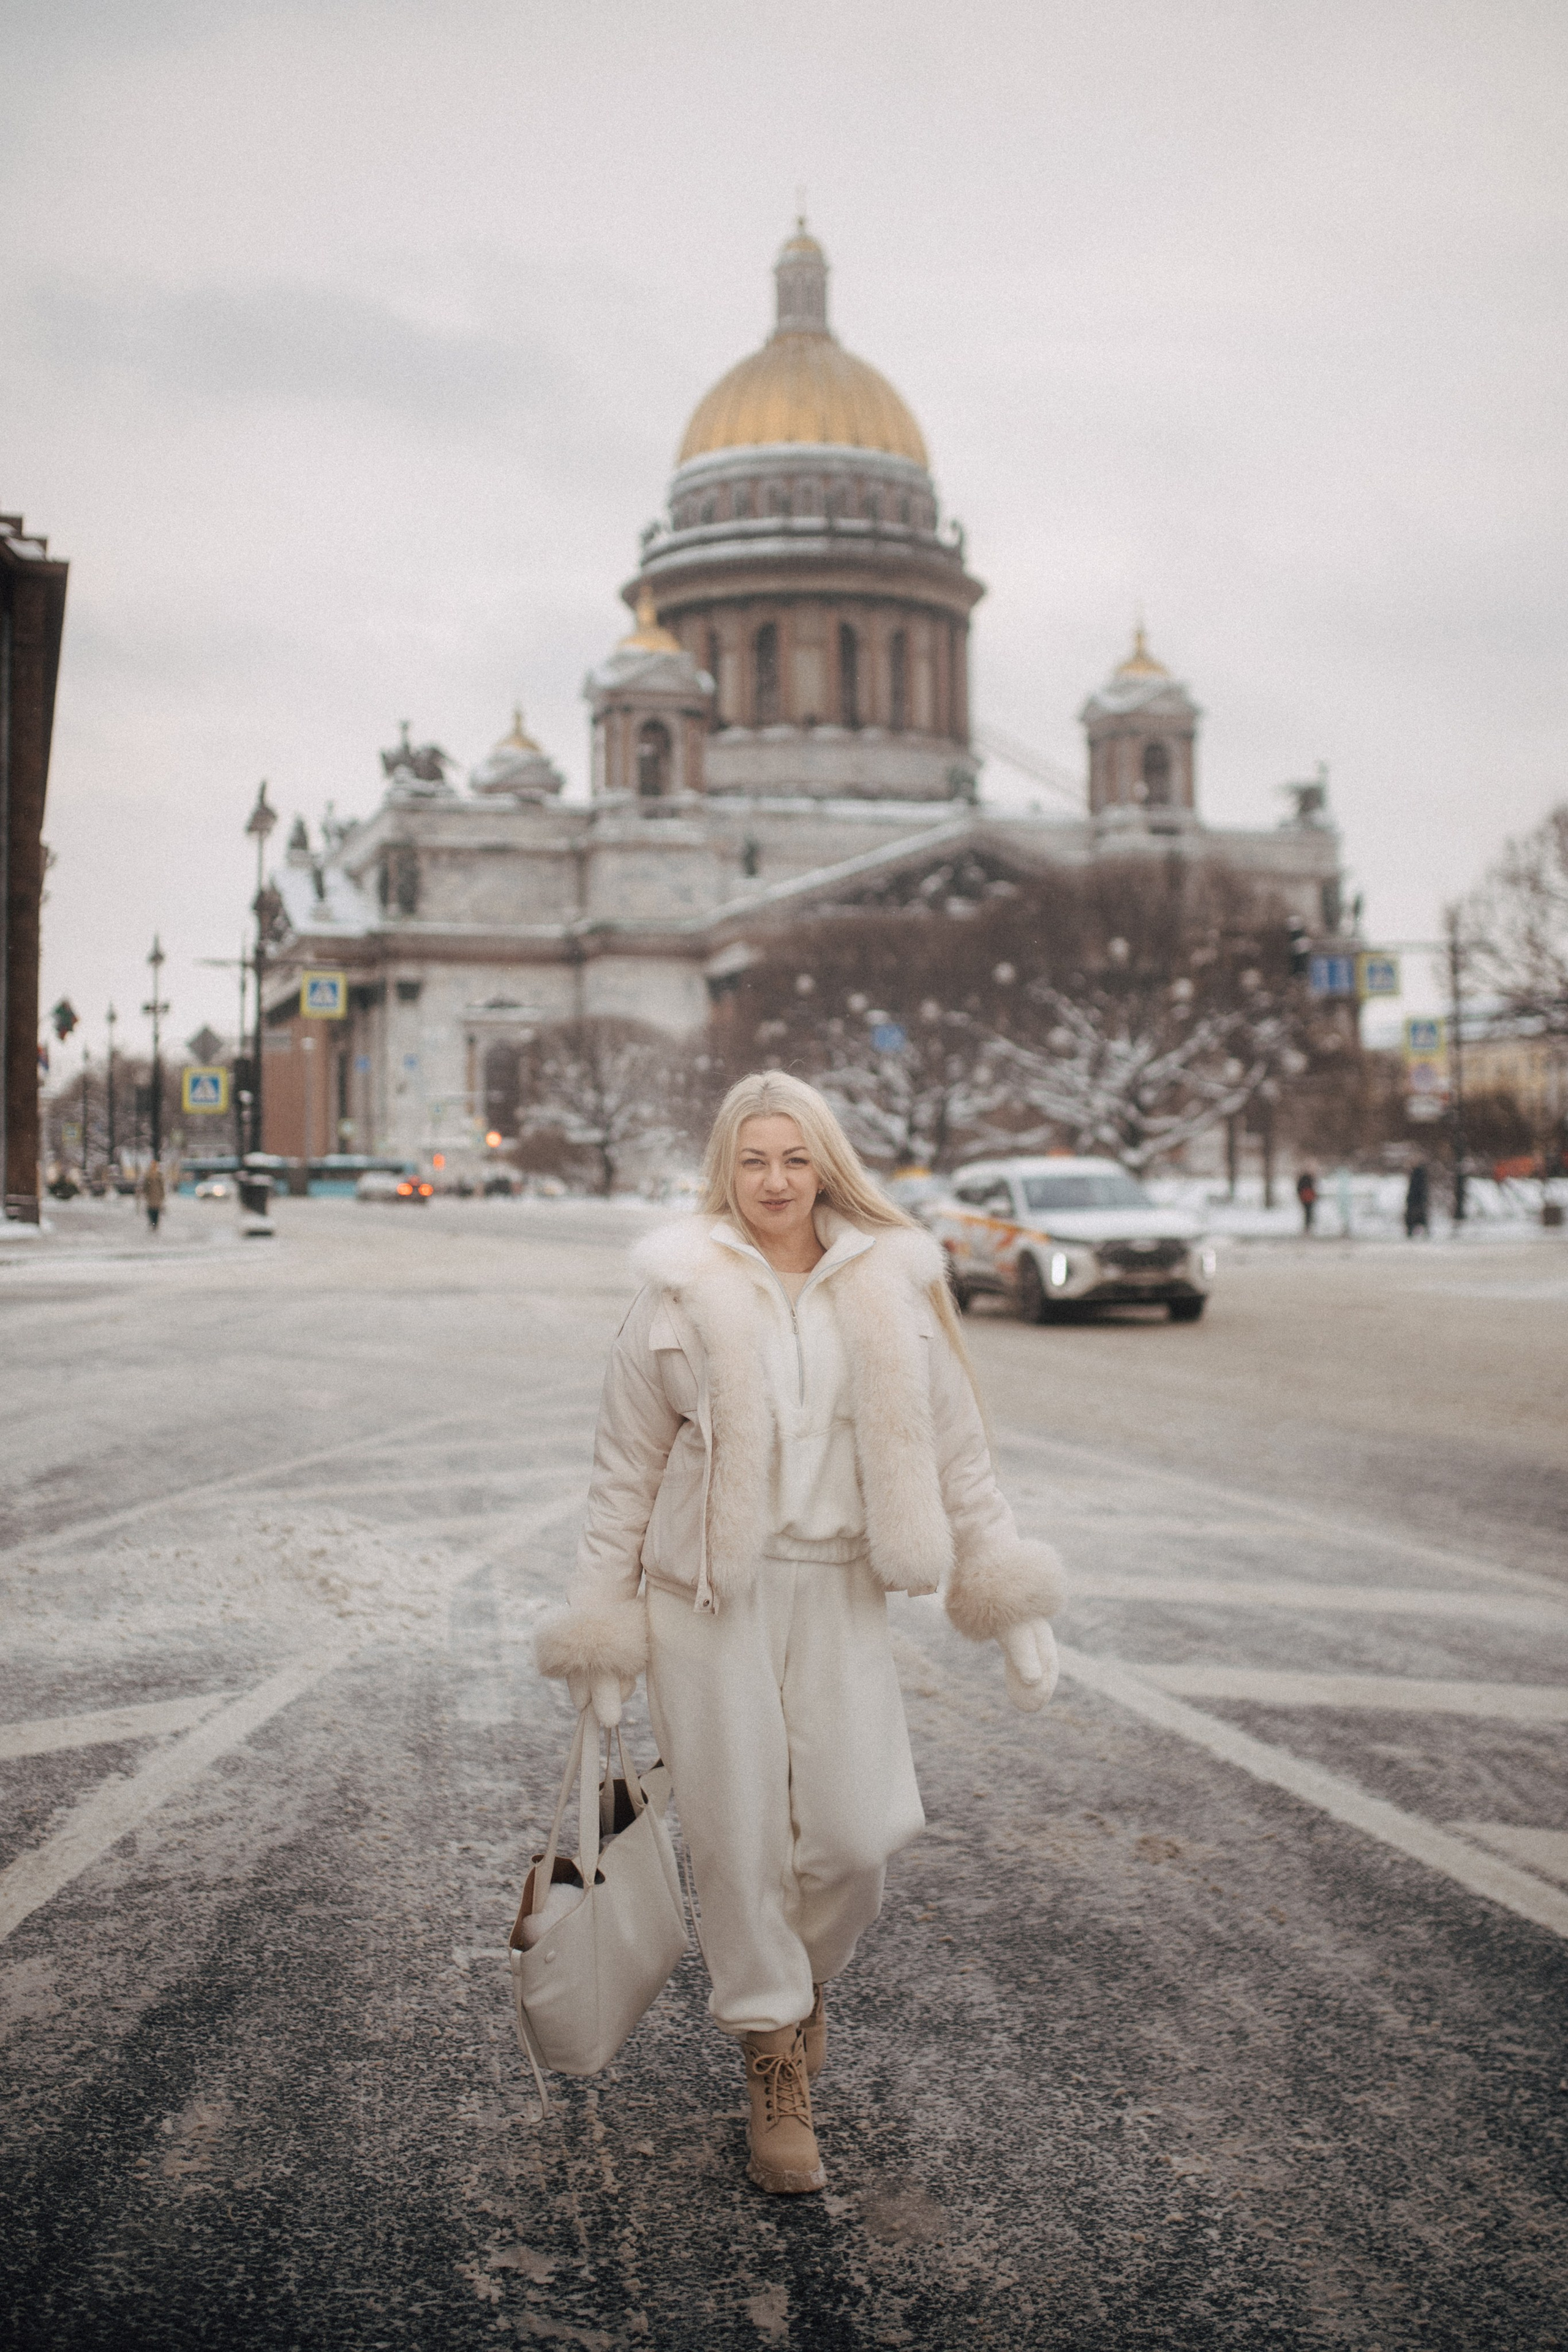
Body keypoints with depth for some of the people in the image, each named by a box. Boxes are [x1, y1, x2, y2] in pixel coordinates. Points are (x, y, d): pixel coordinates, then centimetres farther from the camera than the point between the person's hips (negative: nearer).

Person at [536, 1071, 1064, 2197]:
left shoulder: (891, 1289, 3)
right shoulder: (680, 1294, -2)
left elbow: (955, 1452, 8)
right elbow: (626, 1472, 3)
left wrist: (1015, 1606, 5)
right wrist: (602, 1634, 3)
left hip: (840, 1595, 2)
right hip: (707, 1598, -1)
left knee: (860, 1835, -3)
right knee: (739, 1838, 3)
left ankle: (806, 1973, 31)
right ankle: (776, 2065, 23)